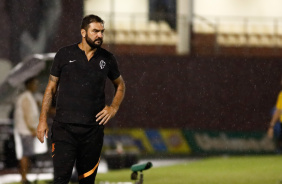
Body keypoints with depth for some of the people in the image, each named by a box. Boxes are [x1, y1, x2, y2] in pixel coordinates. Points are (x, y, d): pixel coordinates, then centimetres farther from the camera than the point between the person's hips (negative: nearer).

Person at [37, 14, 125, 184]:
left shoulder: (107, 59, 8)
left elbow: (120, 85, 26)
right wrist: (43, 120, 2)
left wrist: (114, 108, 9)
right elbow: (51, 88, 8)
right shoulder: (65, 55, 3)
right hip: (64, 127, -2)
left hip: (93, 129, 2)